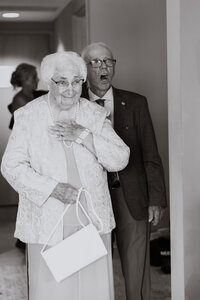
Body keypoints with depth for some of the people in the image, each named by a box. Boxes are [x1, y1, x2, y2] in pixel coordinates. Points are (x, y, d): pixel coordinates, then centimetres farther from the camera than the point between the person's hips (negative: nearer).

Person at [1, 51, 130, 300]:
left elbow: (120, 160, -1)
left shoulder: (95, 115, 6)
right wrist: (52, 188, -17)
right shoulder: (28, 116, 0)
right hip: (47, 223, -2)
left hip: (93, 223, 2)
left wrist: (85, 136, -15)